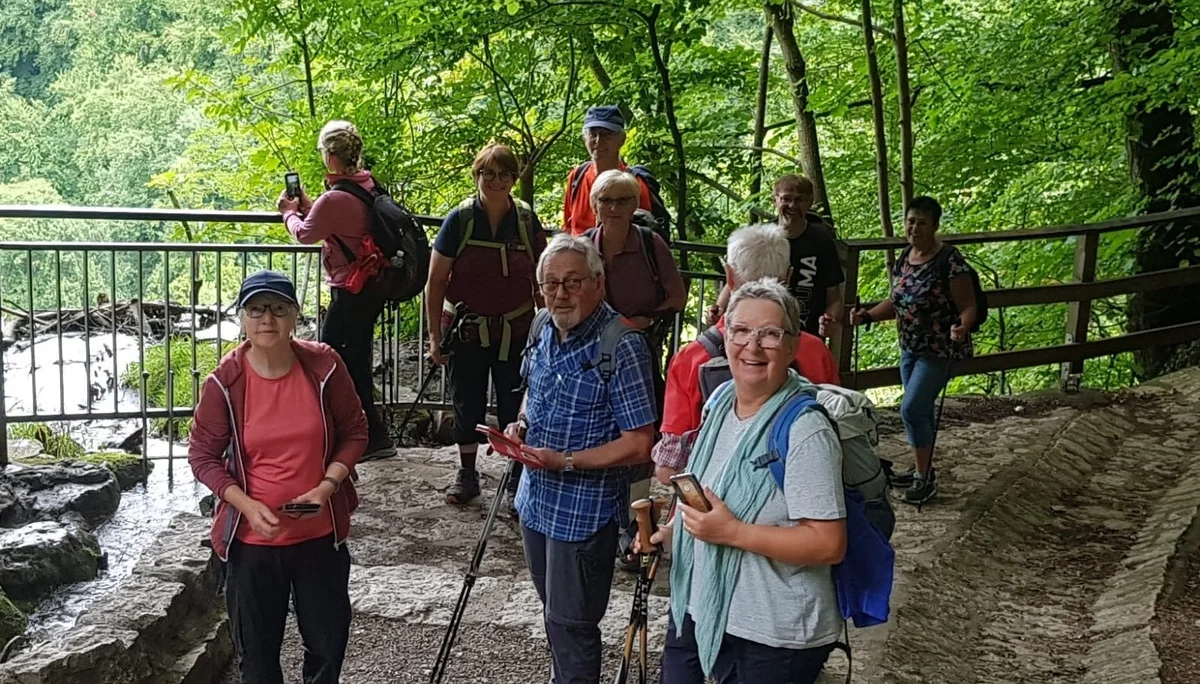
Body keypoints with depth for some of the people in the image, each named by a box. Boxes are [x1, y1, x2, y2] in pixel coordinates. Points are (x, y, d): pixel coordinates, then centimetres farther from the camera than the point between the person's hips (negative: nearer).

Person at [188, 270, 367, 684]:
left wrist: (327, 486, -14)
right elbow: (202, 454, -4)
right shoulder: (225, 382, -12)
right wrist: (247, 505, -17)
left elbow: (354, 432, 1)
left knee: (329, 641, 15)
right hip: (252, 537, -1)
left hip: (320, 531, 1)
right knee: (257, 648, 13)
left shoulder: (324, 367, -10)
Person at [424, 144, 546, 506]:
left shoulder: (526, 220, -3)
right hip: (467, 330, 0)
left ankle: (517, 478, 19)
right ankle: (466, 474, 29)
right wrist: (435, 335, -5)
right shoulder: (459, 220, -8)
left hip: (515, 330, 1)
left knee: (514, 406, 4)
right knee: (466, 404, 11)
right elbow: (436, 280, -4)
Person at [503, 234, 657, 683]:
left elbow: (638, 445, -22)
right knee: (553, 612, 23)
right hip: (536, 499, 8)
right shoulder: (545, 331, 3)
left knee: (570, 621, 3)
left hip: (585, 509, -8)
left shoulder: (622, 348, -21)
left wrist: (565, 461, -26)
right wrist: (521, 423, -1)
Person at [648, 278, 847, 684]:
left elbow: (830, 544, -24)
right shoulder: (720, 403, 4)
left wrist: (732, 532, -27)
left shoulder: (805, 432, -20)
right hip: (696, 610, 7)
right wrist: (671, 533, 5)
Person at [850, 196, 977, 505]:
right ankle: (923, 469, 31)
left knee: (912, 409, -12)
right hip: (910, 348, 8)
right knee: (921, 409, 17)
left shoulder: (949, 260, -19)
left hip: (940, 350, -8)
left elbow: (968, 306, -17)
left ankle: (926, 477, 3)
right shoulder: (904, 257, 4)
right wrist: (867, 315, -1)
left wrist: (961, 328, -37)